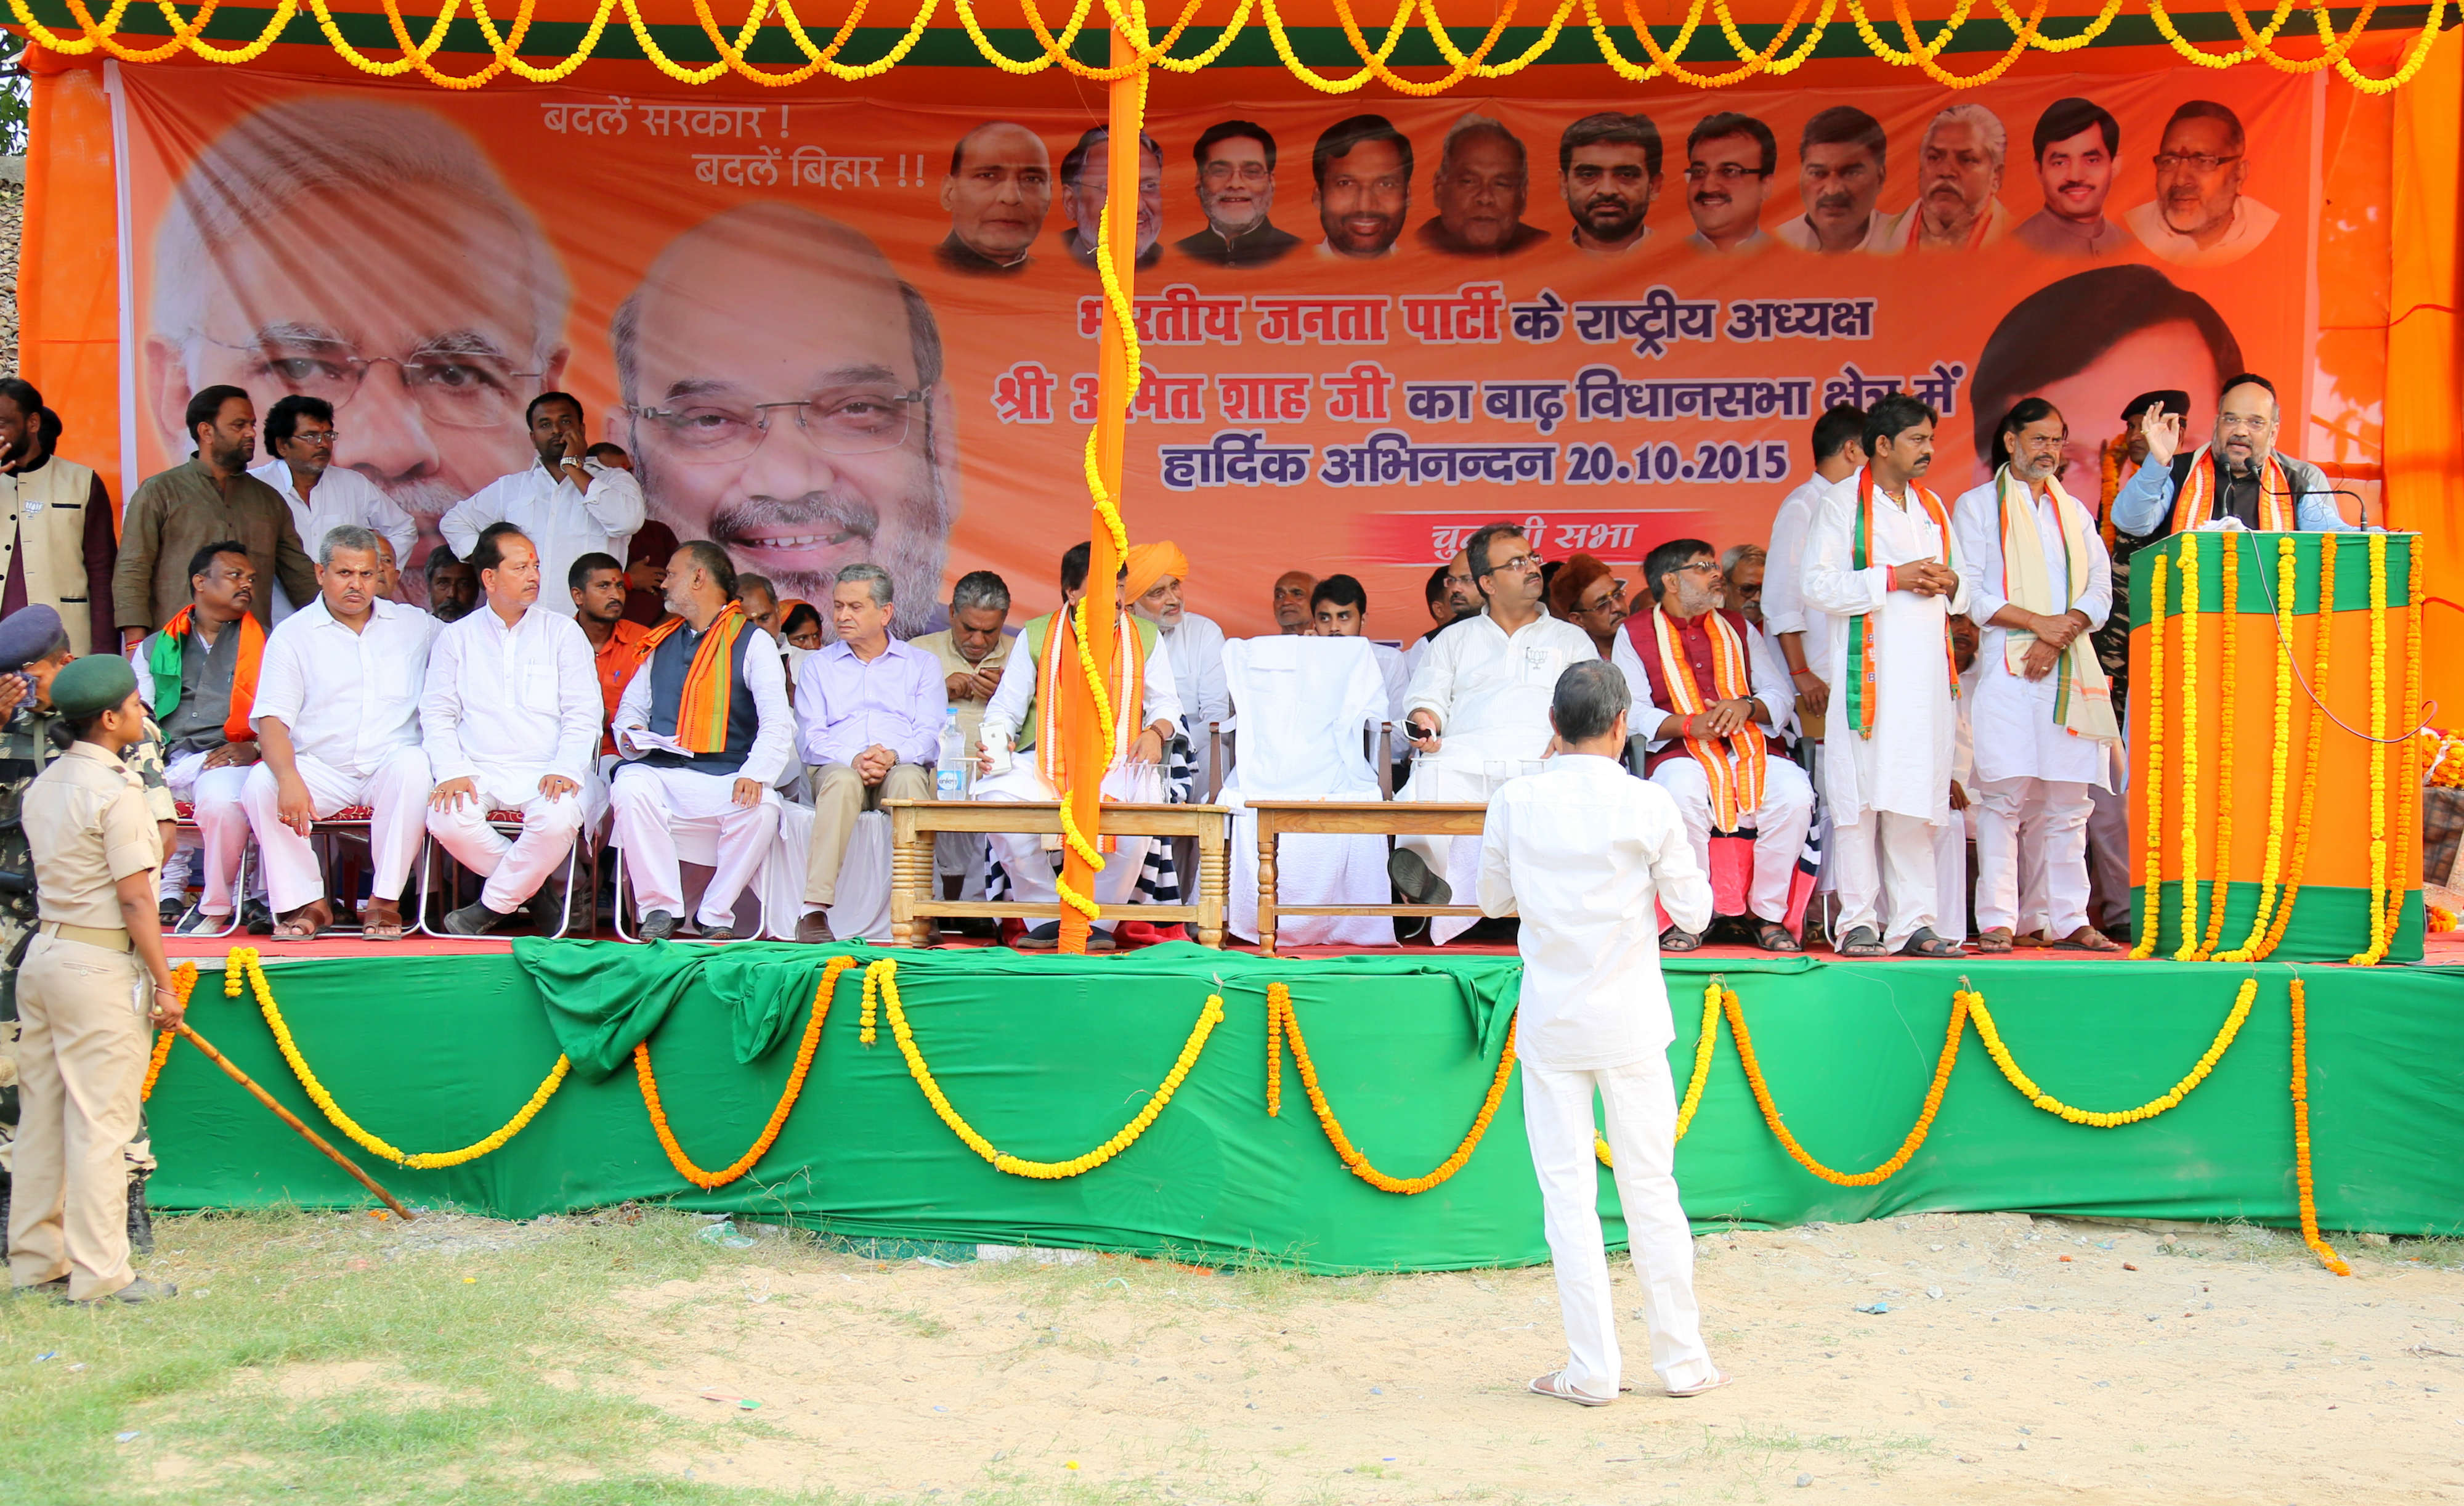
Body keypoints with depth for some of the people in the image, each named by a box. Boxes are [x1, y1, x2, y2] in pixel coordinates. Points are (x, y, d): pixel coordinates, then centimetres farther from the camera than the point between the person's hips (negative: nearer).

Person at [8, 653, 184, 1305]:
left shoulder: (43, 785, 12)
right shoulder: (116, 793, -14)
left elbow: (54, 876, 15)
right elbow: (135, 900, -16)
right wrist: (165, 984, -10)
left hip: (42, 953, 9)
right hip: (97, 964, -9)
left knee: (41, 1117, 12)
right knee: (100, 1123, -5)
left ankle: (35, 1261, 19)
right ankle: (98, 1274, -2)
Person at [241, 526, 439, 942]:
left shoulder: (414, 625, 14)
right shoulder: (293, 634, 7)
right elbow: (272, 720, -3)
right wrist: (289, 778, -24)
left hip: (390, 763, 0)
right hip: (320, 767, 0)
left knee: (412, 766, -34)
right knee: (260, 785, -28)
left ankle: (385, 900, -24)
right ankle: (306, 902, -14)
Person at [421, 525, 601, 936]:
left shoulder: (562, 632, 11)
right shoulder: (456, 638, 15)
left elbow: (583, 714, 5)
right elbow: (438, 714, 9)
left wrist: (564, 770, -13)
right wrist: (452, 772, -10)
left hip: (547, 770, -1)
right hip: (478, 770, 1)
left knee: (559, 819, -34)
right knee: (446, 818, -31)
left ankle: (494, 904, -11)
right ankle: (537, 888, -10)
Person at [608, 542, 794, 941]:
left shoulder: (753, 642, 7)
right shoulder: (662, 643, 24)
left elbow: (778, 722, -5)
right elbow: (631, 706, 27)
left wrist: (755, 775, -23)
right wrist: (631, 734, 1)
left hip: (726, 776, -3)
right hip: (661, 770, 3)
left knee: (762, 808, -34)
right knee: (631, 788, -31)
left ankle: (716, 917, -17)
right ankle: (660, 909, -21)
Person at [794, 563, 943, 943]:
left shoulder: (922, 664, 19)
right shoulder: (817, 666, 21)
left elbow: (931, 734, 4)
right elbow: (812, 738, 6)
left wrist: (894, 755, -18)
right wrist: (853, 759, -15)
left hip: (905, 768, 0)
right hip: (837, 767, 0)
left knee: (909, 779, -38)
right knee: (842, 780, -37)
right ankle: (814, 910, -45)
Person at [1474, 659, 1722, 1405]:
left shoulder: (1515, 802, -5)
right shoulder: (1648, 804, -10)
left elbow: (1493, 898, 8)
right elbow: (1693, 912, -3)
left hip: (1550, 1023, 0)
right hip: (1629, 1022, 0)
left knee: (1567, 1195, 5)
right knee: (1650, 1189, 9)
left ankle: (1592, 1369, 6)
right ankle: (1681, 1359, 18)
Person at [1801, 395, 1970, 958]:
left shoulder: (1932, 506, 20)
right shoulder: (1841, 502, 2)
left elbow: (1959, 588, 24)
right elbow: (1818, 586, -8)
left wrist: (1949, 583, 0)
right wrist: (1893, 578, -14)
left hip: (1926, 669, 5)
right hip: (1867, 668, -5)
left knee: (1918, 796, 3)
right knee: (1860, 795, -6)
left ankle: (1914, 921, 5)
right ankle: (1859, 921, -1)